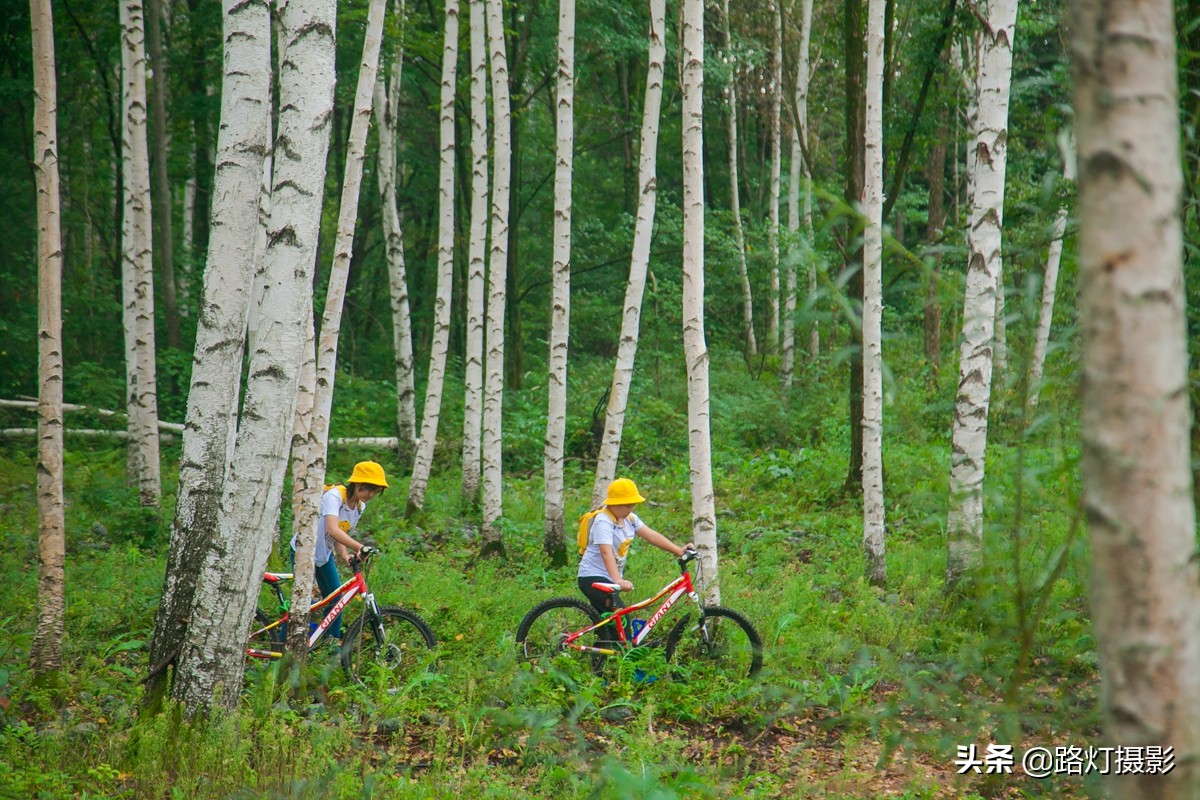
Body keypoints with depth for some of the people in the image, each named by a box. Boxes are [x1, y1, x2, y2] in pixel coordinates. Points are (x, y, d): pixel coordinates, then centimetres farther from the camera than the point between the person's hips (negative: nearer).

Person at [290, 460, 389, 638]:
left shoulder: (359, 506, -3)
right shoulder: (334, 496, -28)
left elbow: (339, 537, -1)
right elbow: (332, 530, -43)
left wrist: (345, 556, -21)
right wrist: (359, 547, -54)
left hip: (324, 554, 8)